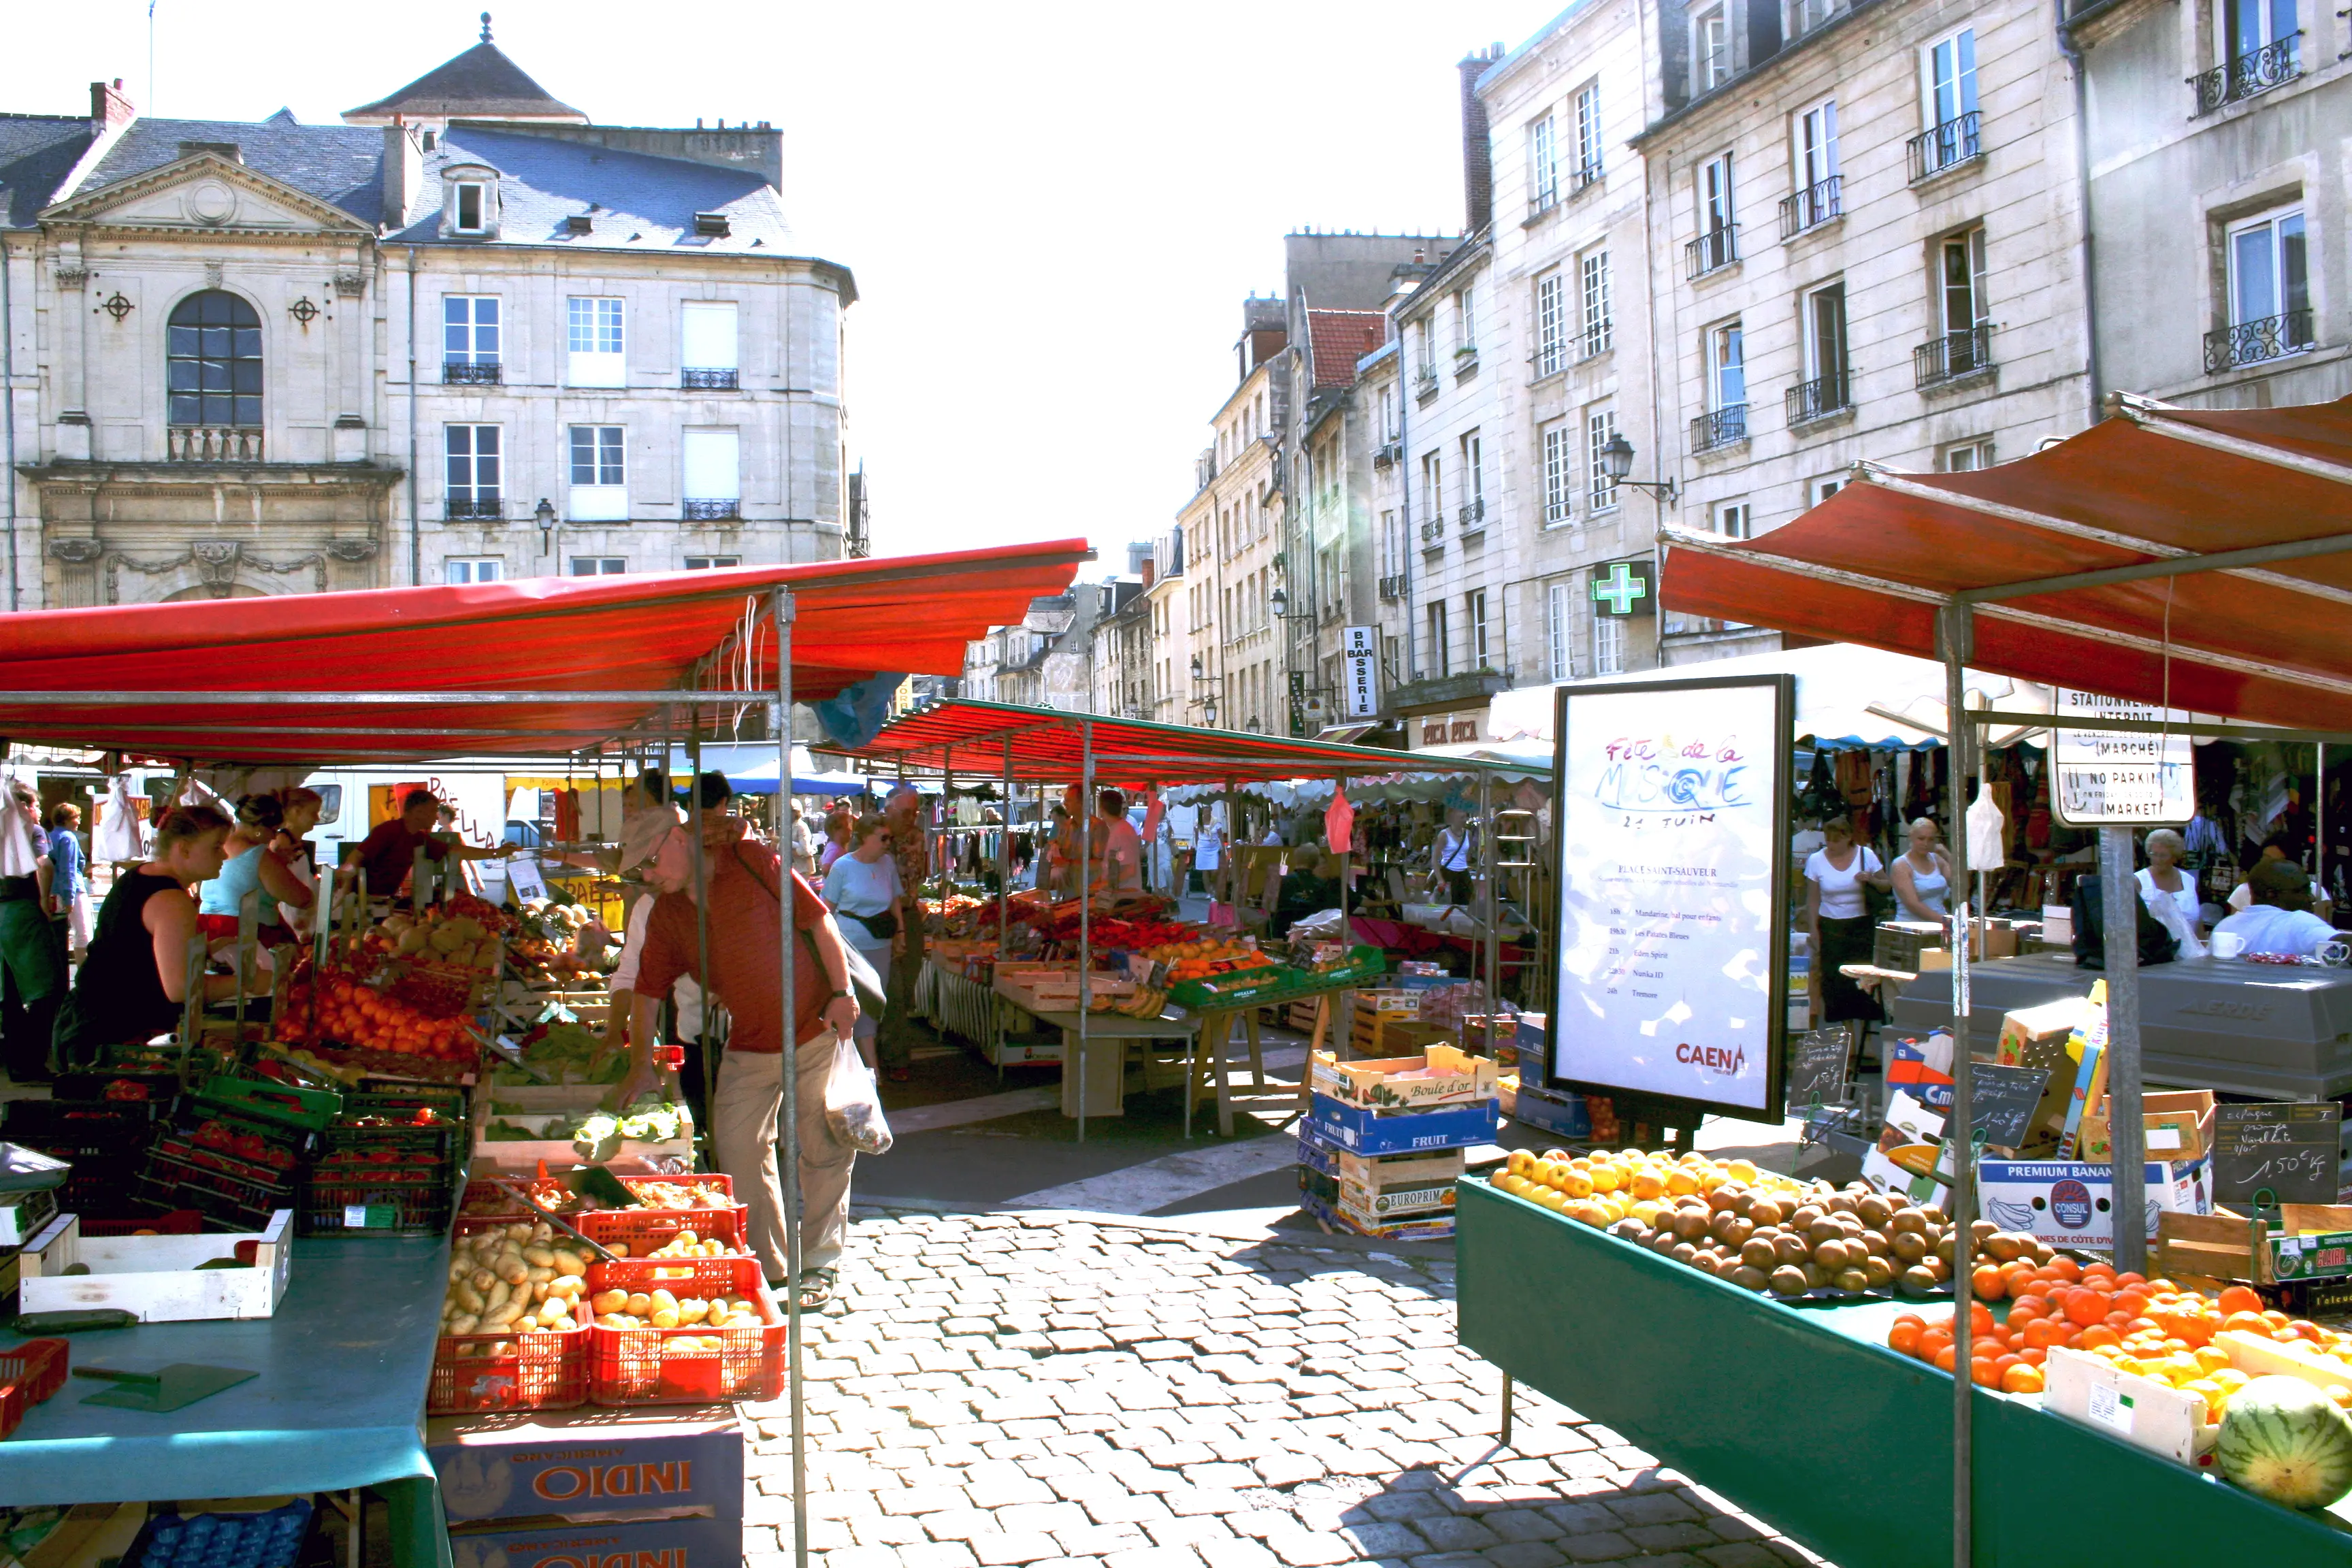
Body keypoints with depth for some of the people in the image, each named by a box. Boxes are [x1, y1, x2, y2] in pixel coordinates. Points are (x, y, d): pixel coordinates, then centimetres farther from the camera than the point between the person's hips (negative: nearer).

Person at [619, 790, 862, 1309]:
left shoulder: (753, 862, -12)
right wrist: (641, 1063, 0)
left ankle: (819, 1264, 16)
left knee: (824, 1149, 2)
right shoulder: (665, 916, 2)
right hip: (749, 1043, 5)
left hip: (816, 1028, -5)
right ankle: (768, 1266, 17)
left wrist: (842, 992, -13)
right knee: (736, 1148, 1)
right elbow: (647, 992, 7)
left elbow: (817, 920, -10)